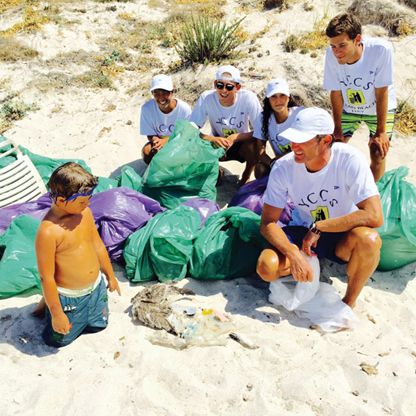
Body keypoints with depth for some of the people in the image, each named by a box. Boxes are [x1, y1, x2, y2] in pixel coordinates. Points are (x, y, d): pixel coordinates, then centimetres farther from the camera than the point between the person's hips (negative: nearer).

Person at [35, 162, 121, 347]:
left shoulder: (85, 212, -8)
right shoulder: (48, 231, -30)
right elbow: (46, 277, -23)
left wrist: (110, 276, 16)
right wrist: (57, 314, -16)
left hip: (96, 288, 7)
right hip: (69, 298, -6)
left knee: (99, 325, 27)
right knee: (58, 339, 12)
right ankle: (47, 306, 35)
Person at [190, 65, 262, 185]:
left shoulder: (248, 98, -25)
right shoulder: (206, 98, -21)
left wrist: (235, 137, -37)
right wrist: (211, 139, -38)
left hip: (242, 144, -1)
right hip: (217, 144, 1)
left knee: (254, 145, -33)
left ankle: (245, 179, -1)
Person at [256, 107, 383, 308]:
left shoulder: (350, 160, -24)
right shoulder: (283, 167, -17)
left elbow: (374, 216, -31)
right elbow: (268, 223, -14)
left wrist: (318, 228, -28)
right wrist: (294, 254, -31)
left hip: (342, 235, -2)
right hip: (303, 233, 2)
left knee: (368, 239, -37)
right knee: (266, 267, -26)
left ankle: (349, 303, -9)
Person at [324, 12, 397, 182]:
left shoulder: (381, 49, -36)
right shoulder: (331, 55, -30)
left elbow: (381, 92, -25)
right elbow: (336, 92, -15)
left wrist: (381, 131, -20)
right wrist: (337, 128, -7)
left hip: (379, 109, -2)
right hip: (348, 109, 2)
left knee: (378, 155, -5)